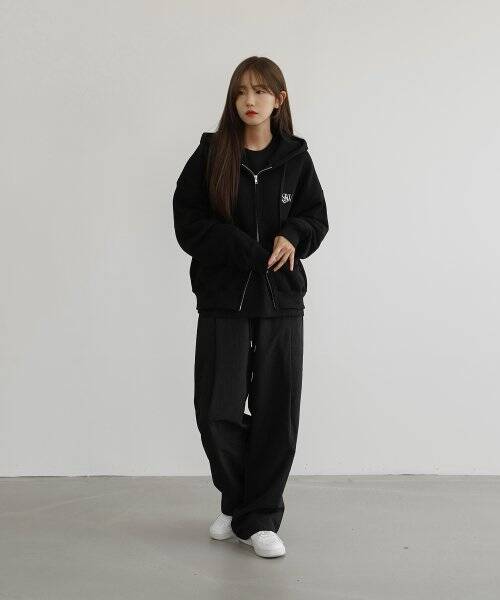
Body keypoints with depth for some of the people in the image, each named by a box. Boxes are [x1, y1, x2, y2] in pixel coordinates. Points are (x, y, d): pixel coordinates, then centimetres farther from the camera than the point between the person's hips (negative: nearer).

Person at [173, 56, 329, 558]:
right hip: (222, 297, -1)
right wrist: (246, 249, -15)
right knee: (216, 409, -1)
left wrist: (293, 236, -14)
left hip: (281, 299, 1)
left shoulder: (295, 157, 4)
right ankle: (237, 501, 25)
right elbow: (187, 220, -4)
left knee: (276, 413, 2)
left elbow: (316, 216, 9)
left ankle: (259, 518, 17)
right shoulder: (210, 153, 0)